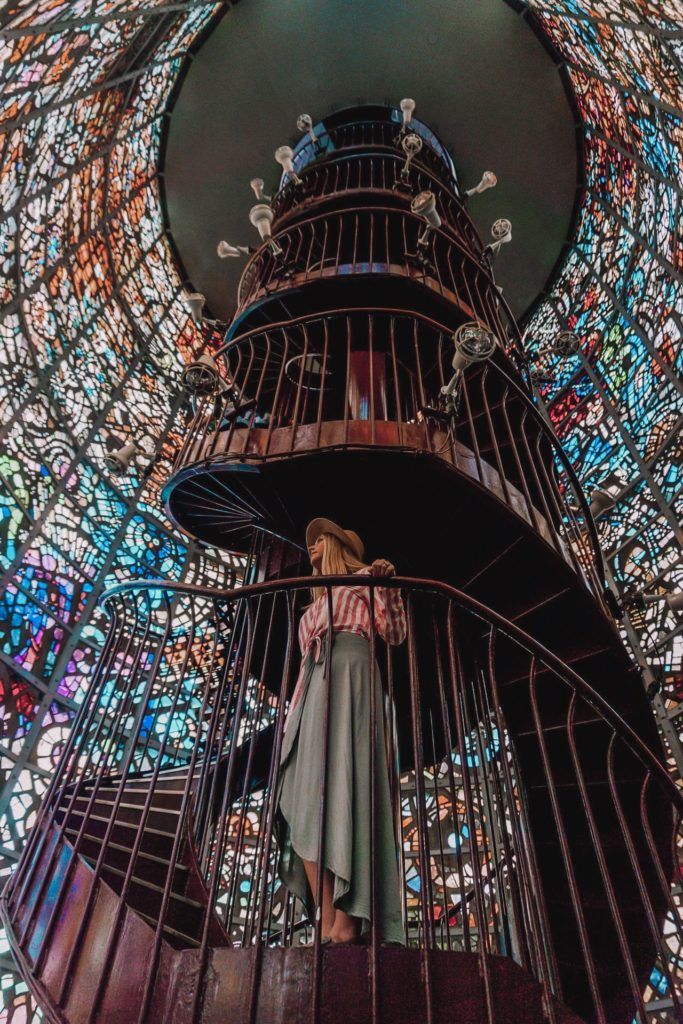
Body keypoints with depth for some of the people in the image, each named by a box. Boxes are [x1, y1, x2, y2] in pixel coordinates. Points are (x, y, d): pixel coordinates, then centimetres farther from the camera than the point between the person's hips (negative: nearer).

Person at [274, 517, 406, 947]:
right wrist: (296, 710, 18)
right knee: (308, 795, -10)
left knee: (339, 781, -21)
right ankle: (329, 923, -16)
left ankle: (346, 922, -26)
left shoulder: (363, 577, 17)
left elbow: (394, 633, 2)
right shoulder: (316, 603, 35)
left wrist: (388, 584, -13)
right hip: (313, 685, 7)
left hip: (349, 673, -6)